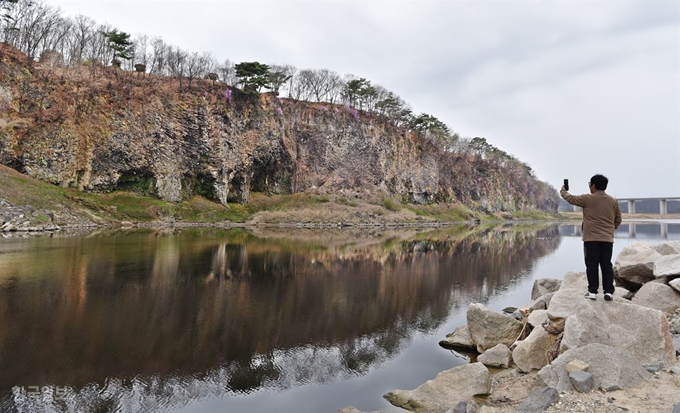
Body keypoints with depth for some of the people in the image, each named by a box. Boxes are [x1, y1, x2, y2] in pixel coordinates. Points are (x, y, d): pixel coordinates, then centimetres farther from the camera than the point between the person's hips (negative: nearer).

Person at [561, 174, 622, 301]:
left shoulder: (587, 199, -6)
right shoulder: (613, 201, 8)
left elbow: (571, 198, 8)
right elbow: (618, 219, 14)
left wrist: (563, 191, 27)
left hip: (591, 238, -4)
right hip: (607, 239, 4)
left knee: (592, 265, 1)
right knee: (607, 265, 8)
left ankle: (593, 291, 2)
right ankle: (609, 292, 6)